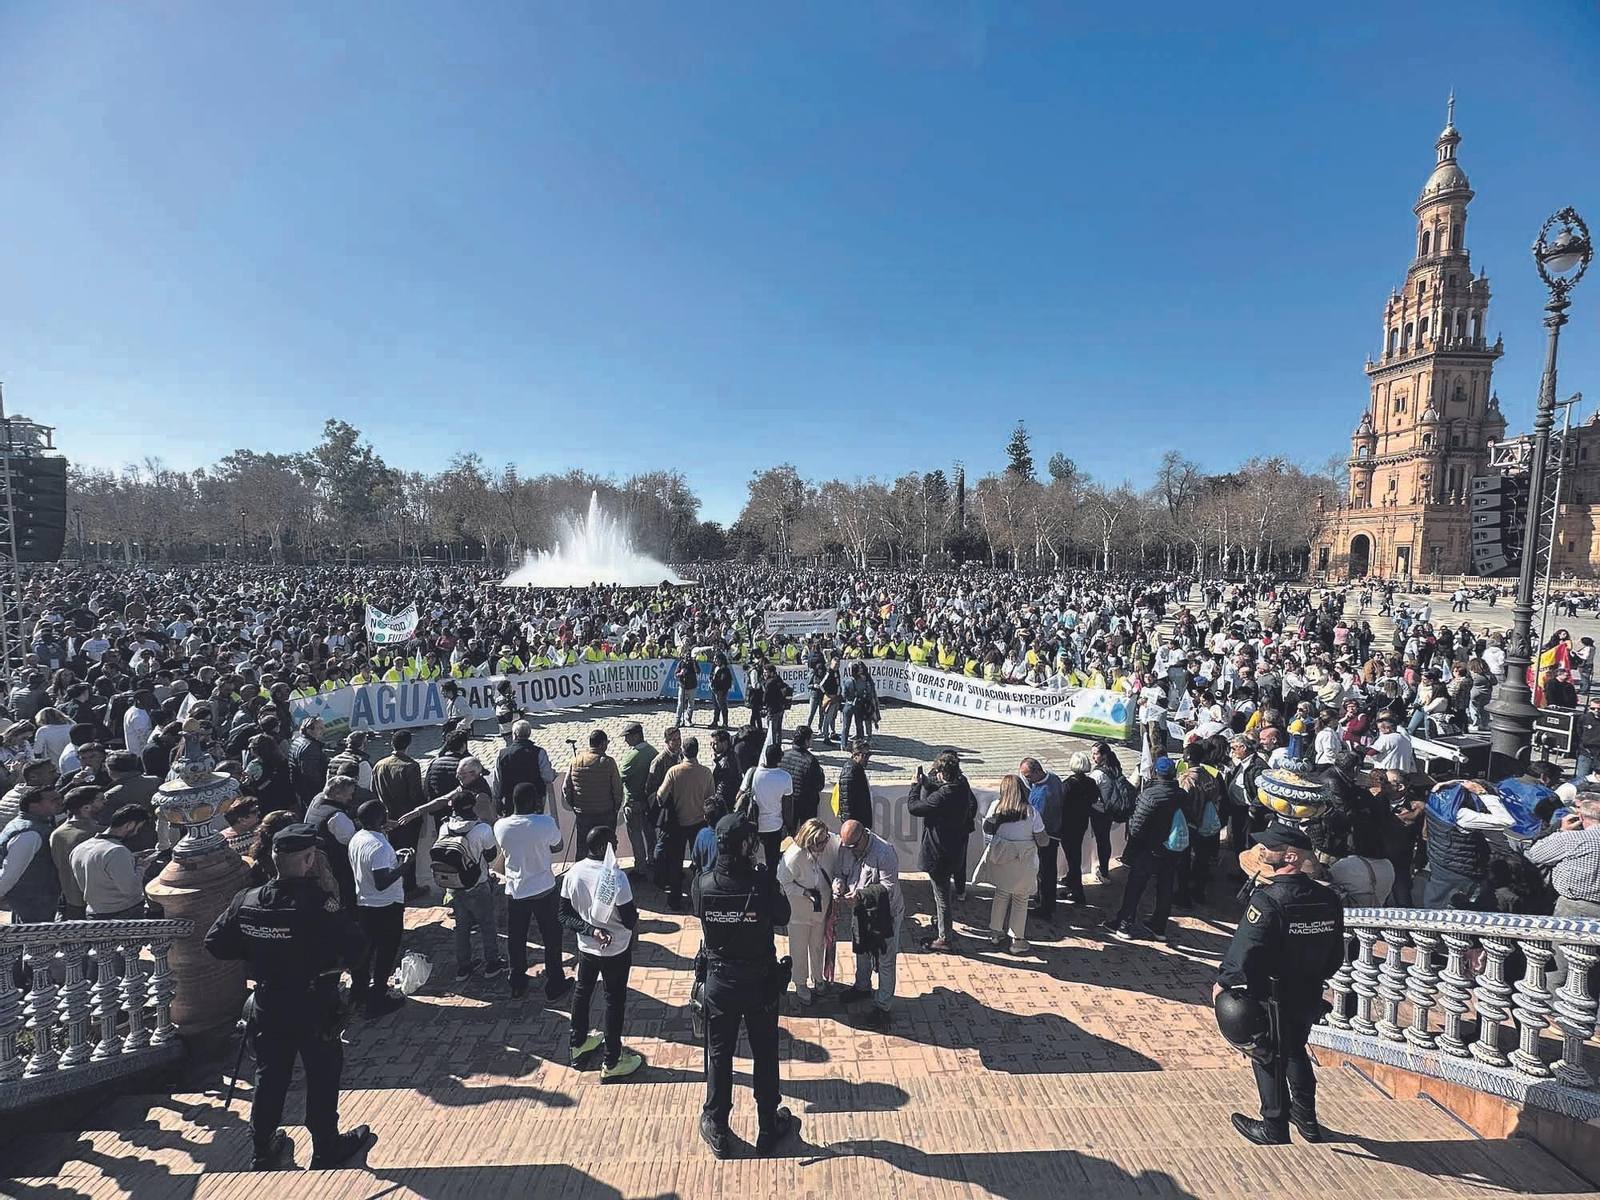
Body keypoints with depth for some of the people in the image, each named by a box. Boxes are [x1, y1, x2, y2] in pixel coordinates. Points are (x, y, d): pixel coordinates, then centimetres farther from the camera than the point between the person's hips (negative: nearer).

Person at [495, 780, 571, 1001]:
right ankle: (554, 986, 26)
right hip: (544, 891, -3)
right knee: (551, 939, 15)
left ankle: (517, 986, 35)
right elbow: (557, 846, -4)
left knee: (516, 941, 20)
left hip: (514, 892, 3)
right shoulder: (545, 823, -22)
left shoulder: (500, 826, -12)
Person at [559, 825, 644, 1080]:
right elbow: (629, 921, -21)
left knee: (582, 992, 26)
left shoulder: (572, 874, -12)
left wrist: (589, 929, -11)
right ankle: (612, 1062, 24)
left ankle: (578, 1043, 47)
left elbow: (565, 916, -7)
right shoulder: (616, 877, -28)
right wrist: (635, 913, 0)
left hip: (585, 947, 5)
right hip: (616, 951, -5)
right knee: (615, 1001, 11)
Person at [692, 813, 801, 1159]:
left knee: (719, 1057, 20)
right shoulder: (762, 883, -26)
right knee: (765, 1056, 19)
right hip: (761, 984, -1)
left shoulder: (702, 885, -19)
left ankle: (717, 1130, 37)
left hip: (720, 984, 2)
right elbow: (783, 916, -8)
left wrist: (718, 866, -1)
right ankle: (768, 1129, 36)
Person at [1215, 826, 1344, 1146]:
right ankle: (1307, 1120, 42)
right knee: (1295, 1052, 28)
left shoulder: (1268, 900, -28)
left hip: (1269, 1000, -6)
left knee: (1267, 1059, 14)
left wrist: (1222, 983, -12)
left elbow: (1245, 953, -27)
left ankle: (1274, 1129, 27)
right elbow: (1336, 956, 5)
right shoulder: (1328, 898, -6)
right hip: (1309, 998, 6)